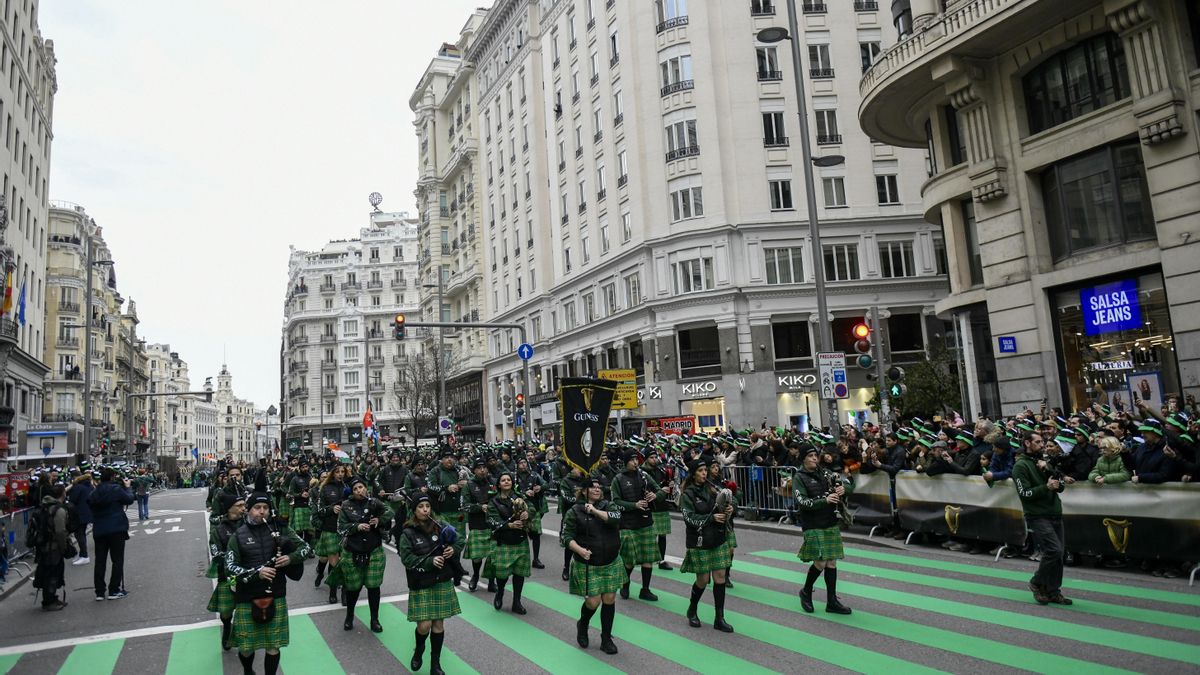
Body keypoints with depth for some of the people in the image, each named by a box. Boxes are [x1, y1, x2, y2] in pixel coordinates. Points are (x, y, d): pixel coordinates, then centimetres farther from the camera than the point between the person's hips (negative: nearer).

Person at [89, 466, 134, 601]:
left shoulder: (95, 492, 3)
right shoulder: (116, 489, -12)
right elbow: (130, 499, -3)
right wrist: (127, 487, 12)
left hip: (98, 530, 5)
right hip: (116, 529, -5)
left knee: (100, 561, 10)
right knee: (117, 560, 4)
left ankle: (99, 592, 13)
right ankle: (114, 591, 4)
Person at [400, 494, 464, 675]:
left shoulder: (441, 527, -1)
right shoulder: (408, 533, -8)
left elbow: (459, 541, 10)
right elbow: (406, 558, -15)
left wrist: (454, 549, -12)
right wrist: (430, 561, -24)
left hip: (442, 582, 3)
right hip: (421, 585, -2)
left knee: (438, 624, 7)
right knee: (424, 625, -5)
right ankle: (419, 650, 29)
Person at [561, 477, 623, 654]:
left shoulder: (608, 506, 4)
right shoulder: (574, 512, -4)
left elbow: (616, 517, -17)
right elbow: (566, 536, -6)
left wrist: (595, 511, -20)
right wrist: (580, 550, -21)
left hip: (611, 564, 3)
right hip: (587, 566, -3)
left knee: (609, 600, 4)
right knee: (593, 602, -5)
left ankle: (606, 639, 20)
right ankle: (582, 625, 29)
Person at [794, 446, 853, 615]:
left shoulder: (824, 473, 10)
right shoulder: (799, 478, -5)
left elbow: (847, 482, 9)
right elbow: (803, 502, -16)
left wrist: (842, 489, -14)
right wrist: (825, 500, -27)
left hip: (831, 523, 5)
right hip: (813, 525, -5)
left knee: (831, 562, 6)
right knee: (820, 562, -10)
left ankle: (832, 602, 14)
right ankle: (806, 592, 15)